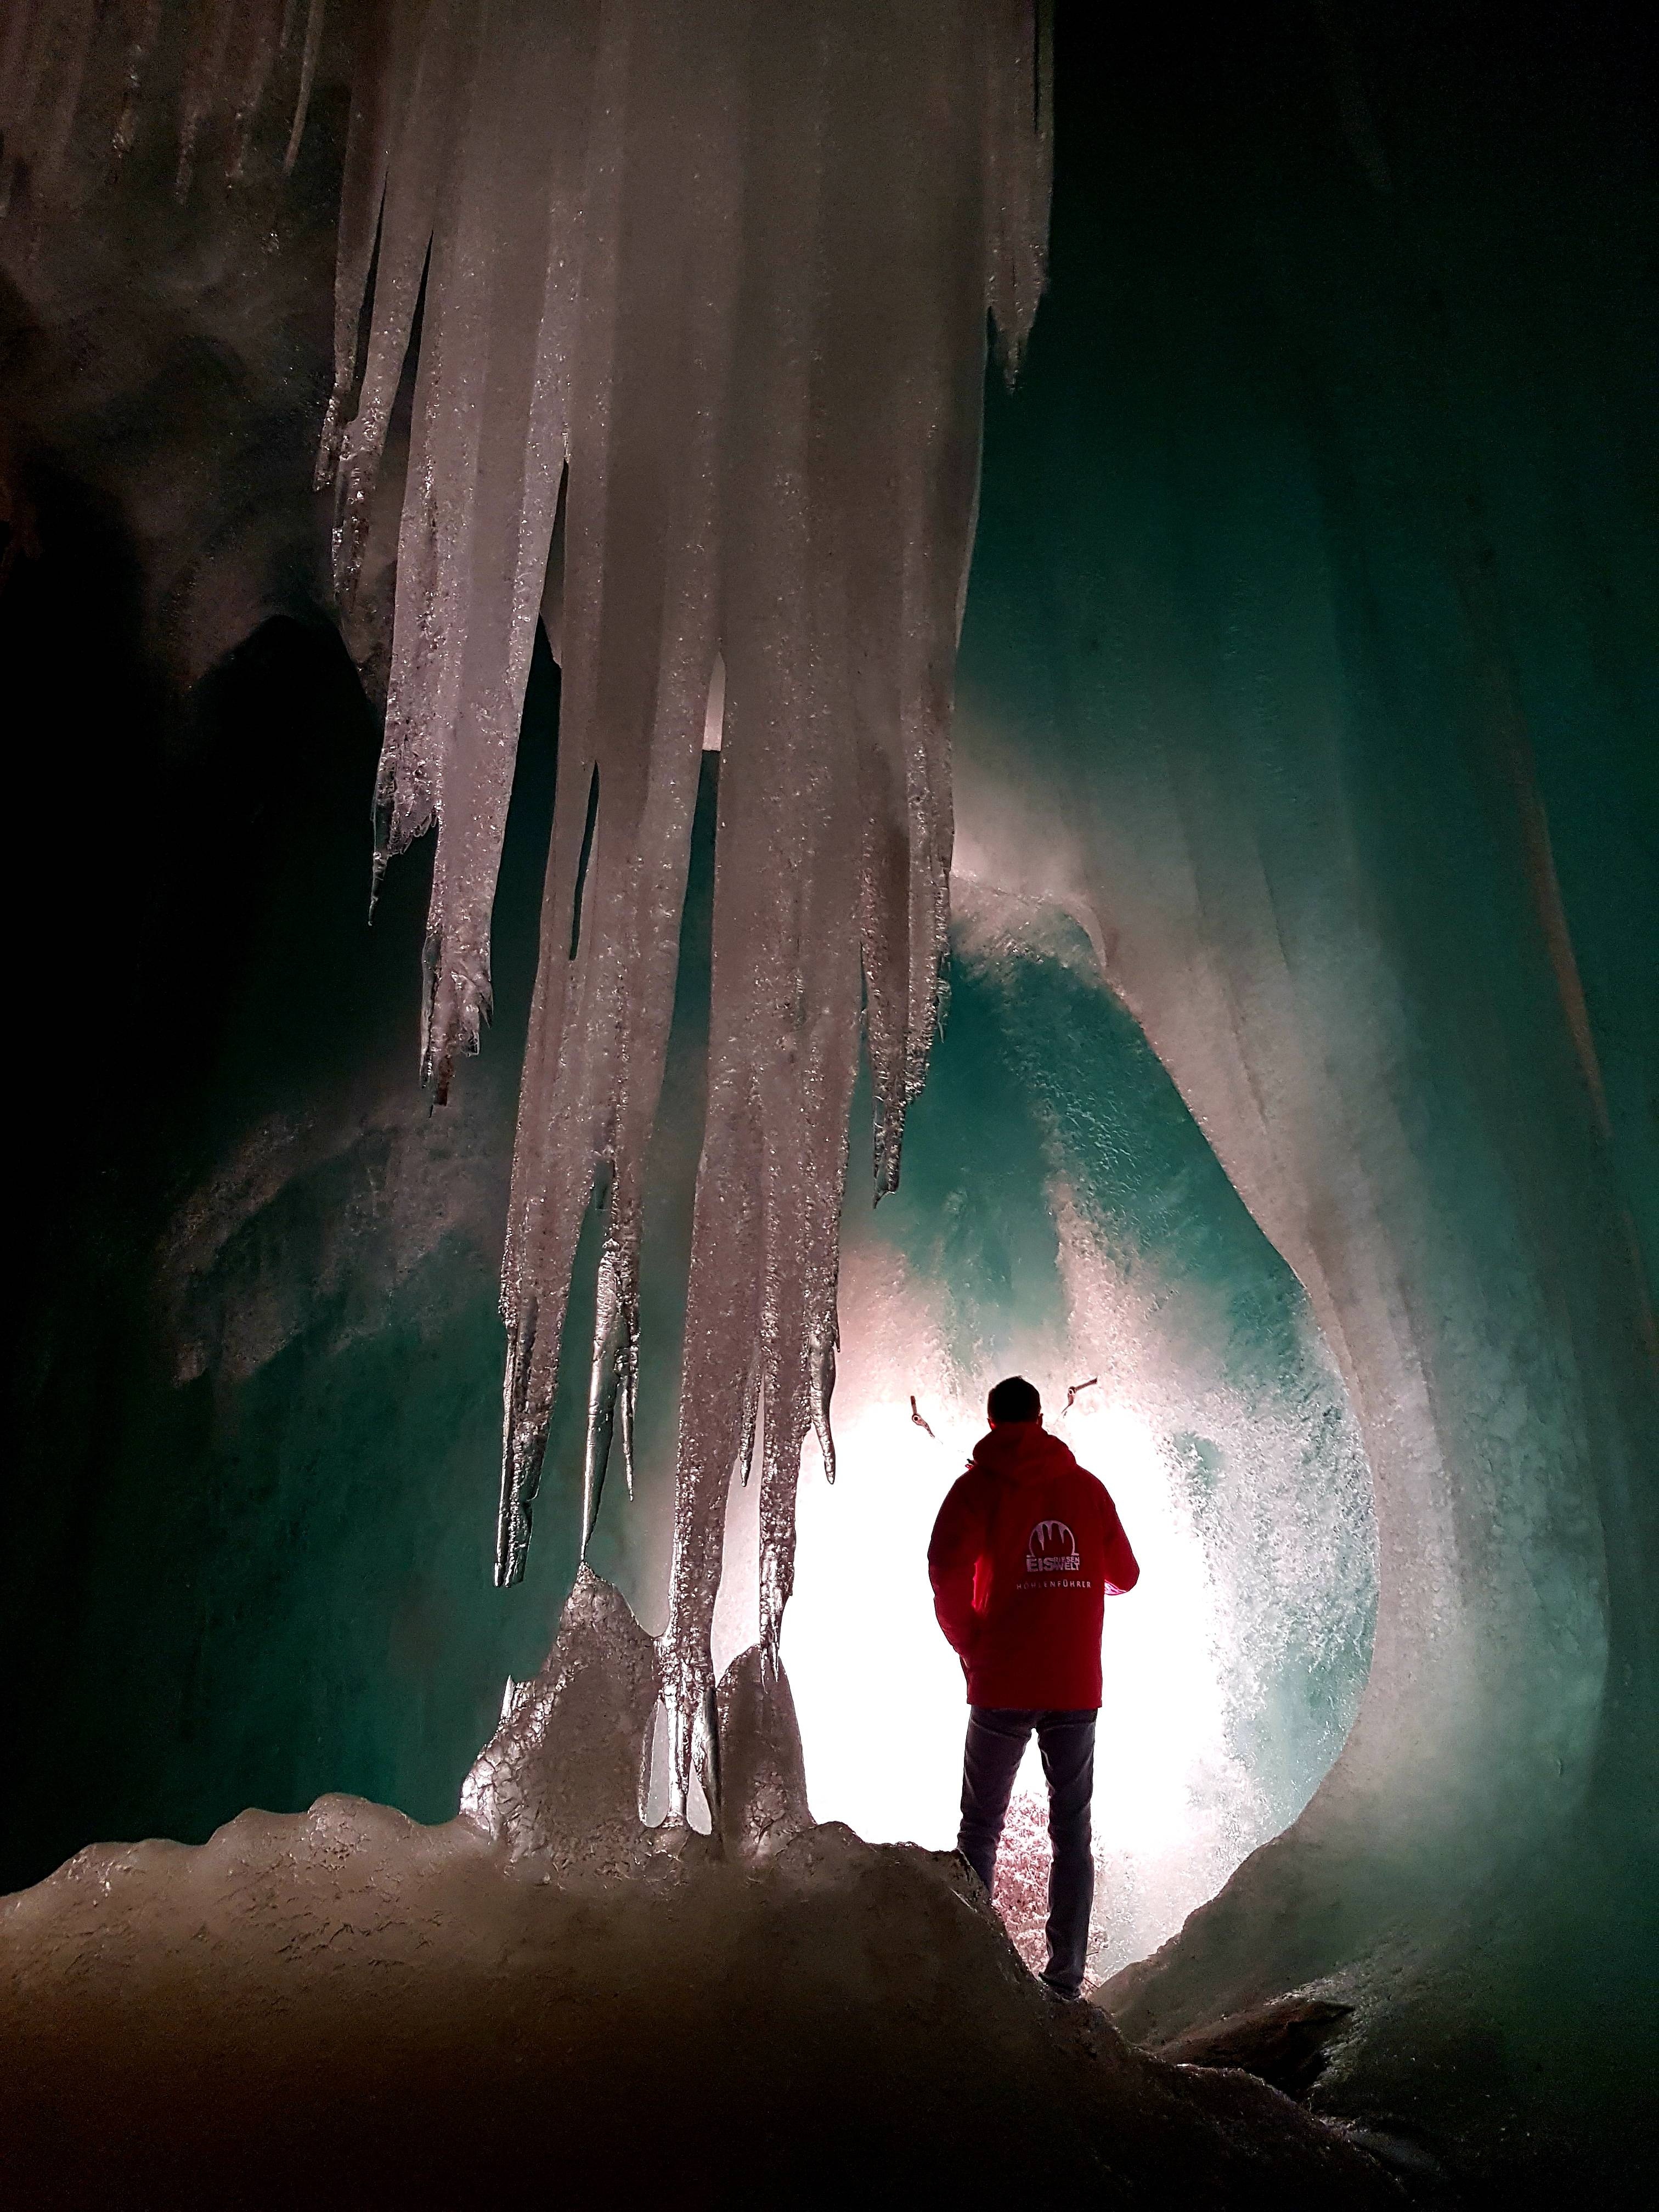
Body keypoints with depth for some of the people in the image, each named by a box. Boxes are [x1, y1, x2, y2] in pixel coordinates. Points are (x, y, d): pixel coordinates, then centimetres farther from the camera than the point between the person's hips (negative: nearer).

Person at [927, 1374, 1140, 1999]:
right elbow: (1124, 1576, 13)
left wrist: (970, 1645, -5)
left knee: (980, 1829, 10)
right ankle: (1065, 1979, 12)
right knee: (1072, 1834, 11)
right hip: (1077, 1688, 2)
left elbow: (947, 1567, -18)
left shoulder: (979, 1484, -2)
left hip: (1002, 1688, -2)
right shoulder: (1087, 1485, 7)